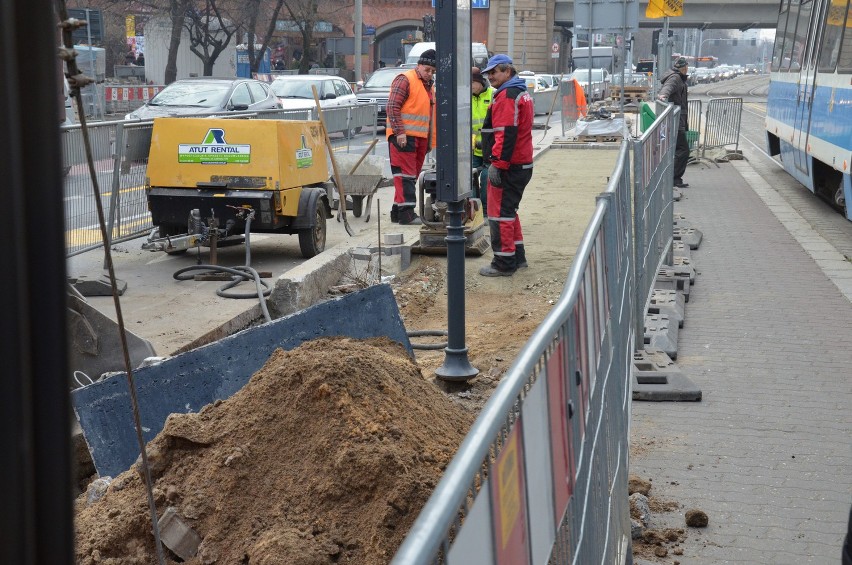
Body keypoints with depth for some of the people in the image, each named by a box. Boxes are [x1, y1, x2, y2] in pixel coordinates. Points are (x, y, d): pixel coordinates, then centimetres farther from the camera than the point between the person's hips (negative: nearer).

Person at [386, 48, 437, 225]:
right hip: (403, 136, -9)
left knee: (412, 175, 11)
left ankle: (398, 210, 17)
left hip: (420, 137, 9)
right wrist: (399, 132, -21)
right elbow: (392, 107, -15)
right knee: (405, 174, -11)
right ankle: (406, 212, -13)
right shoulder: (405, 80, -8)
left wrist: (430, 140, 22)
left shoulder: (429, 85, 21)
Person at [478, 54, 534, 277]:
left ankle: (503, 263, -2)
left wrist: (498, 164, -22)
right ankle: (517, 257, 26)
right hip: (523, 164, 11)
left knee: (500, 213, -5)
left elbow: (506, 134, -23)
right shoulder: (522, 93, 18)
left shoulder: (506, 96, -16)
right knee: (509, 211, 20)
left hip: (507, 166, -11)